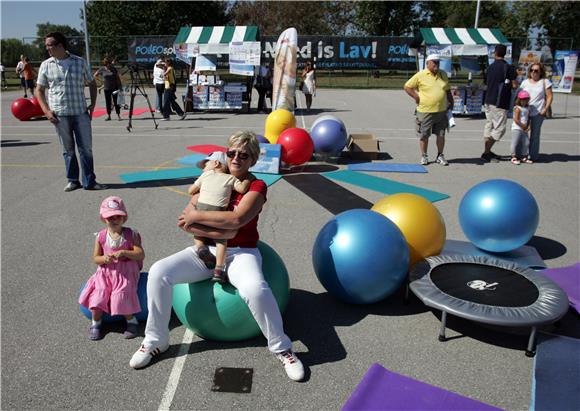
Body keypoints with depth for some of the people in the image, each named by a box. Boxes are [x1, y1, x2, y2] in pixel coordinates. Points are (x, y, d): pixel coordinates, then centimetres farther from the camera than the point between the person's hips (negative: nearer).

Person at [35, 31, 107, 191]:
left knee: (86, 148, 1)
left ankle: (89, 182, 9)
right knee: (68, 150, 7)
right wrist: (46, 110, -3)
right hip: (59, 115, 0)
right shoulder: (46, 66, 4)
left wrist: (93, 104, 3)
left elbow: (92, 83, 14)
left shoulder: (80, 62, 4)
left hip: (81, 112, 0)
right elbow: (39, 90, 9)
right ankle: (73, 181, 19)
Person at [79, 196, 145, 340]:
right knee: (99, 293, -14)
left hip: (126, 271, -3)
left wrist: (124, 253, -24)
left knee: (122, 294, -20)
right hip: (106, 271, 3)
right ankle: (96, 322, 9)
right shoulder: (101, 236, 2)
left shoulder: (131, 234, -5)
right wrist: (104, 259, -17)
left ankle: (131, 320, 4)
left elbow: (141, 254, -10)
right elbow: (95, 258, 6)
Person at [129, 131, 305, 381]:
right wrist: (219, 230, -15)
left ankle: (282, 349, -12)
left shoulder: (256, 187, -3)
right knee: (159, 272, -17)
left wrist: (196, 216, -15)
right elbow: (186, 220, 0)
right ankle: (155, 341, 2)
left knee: (255, 288, -36)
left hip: (241, 252, -4)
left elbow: (236, 219, -22)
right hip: (206, 250, 4)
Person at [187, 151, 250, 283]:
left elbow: (191, 191, 21)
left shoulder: (206, 175, 19)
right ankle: (219, 269, -8)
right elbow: (242, 189, 3)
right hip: (218, 211, -1)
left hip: (201, 207, 1)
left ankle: (200, 247, -2)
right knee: (221, 241, 4)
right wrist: (247, 180, 22)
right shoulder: (230, 178, 17)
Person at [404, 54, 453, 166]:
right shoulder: (420, 75, -5)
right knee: (424, 135, 5)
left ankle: (440, 156, 20)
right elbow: (407, 86, -2)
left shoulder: (443, 75, 11)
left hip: (441, 111, 4)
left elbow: (448, 91, 21)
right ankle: (424, 156, 18)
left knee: (441, 135, 7)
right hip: (425, 111, -4)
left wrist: (451, 102, 15)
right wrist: (416, 97, -9)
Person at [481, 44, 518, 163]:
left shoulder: (491, 67, 8)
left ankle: (487, 151, 18)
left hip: (488, 101, 7)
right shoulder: (509, 68, -11)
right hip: (499, 103, -7)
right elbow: (514, 85, -11)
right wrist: (509, 84, 8)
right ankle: (486, 153, -3)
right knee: (499, 129, -1)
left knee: (489, 126, 13)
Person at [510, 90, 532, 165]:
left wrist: (528, 126, 1)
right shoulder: (517, 108, -12)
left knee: (526, 143, 8)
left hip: (524, 130, 8)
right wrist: (523, 126, -14)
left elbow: (528, 118, 17)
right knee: (515, 143, -5)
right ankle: (514, 157, 0)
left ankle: (524, 157, 17)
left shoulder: (526, 108, 12)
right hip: (517, 129, -8)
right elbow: (516, 120, -18)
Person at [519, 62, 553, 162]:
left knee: (535, 134, 0)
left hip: (538, 113, -3)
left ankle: (533, 155, 6)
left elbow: (550, 96, 1)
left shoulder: (545, 82, 2)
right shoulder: (525, 82, 11)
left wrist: (546, 109, -8)